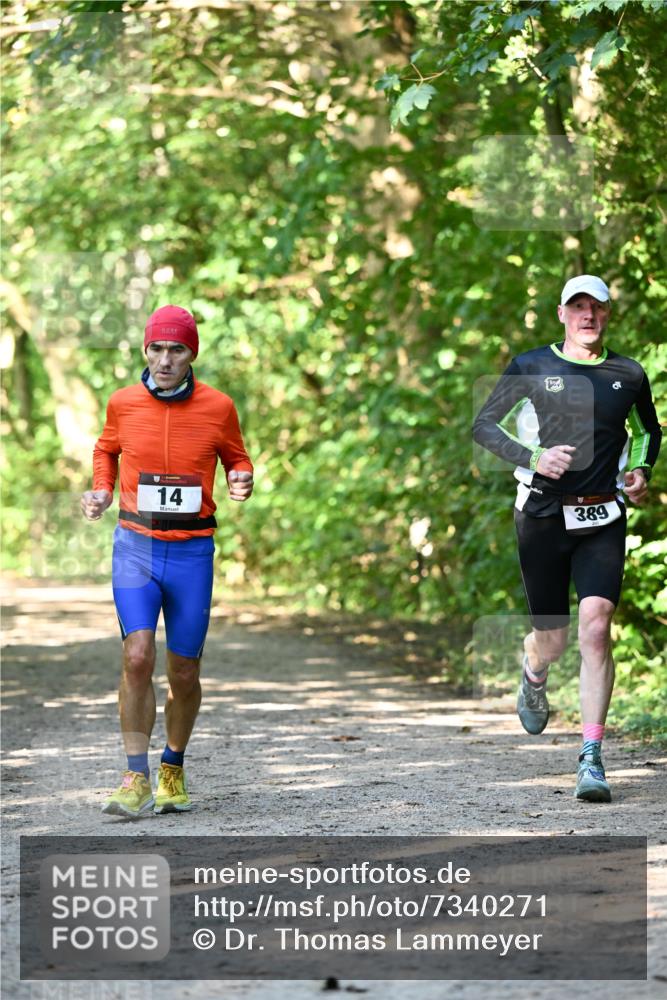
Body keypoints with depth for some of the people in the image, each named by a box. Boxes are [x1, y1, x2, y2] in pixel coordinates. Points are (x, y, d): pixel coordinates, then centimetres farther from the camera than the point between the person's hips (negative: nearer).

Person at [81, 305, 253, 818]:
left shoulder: (218, 407, -3)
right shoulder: (123, 403, 0)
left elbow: (237, 458, 13)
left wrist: (242, 482, -10)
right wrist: (101, 490, 3)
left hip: (192, 551, 0)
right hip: (136, 545, 0)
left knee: (184, 673, 6)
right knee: (138, 656, -17)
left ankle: (173, 770, 29)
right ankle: (136, 781, -13)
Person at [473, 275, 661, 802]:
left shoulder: (629, 374, 7)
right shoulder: (531, 367, 1)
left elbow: (649, 431, 24)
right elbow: (485, 425, 2)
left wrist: (639, 471, 4)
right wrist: (533, 456, -13)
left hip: (603, 521, 0)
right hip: (543, 516, 0)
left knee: (596, 628, -16)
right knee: (552, 638, 7)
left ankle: (591, 759, -14)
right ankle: (533, 677, 48)